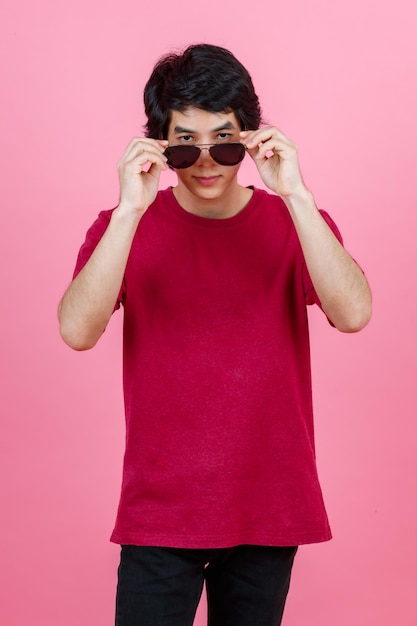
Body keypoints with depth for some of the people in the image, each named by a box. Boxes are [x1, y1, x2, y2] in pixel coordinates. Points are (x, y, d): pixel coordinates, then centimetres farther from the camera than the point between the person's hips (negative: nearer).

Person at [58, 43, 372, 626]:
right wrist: (130, 211, -25)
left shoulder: (295, 222, 0)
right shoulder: (125, 227, -2)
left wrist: (295, 196, -24)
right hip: (159, 514, -1)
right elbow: (77, 331, -19)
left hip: (270, 512, 1)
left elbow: (353, 314, -18)